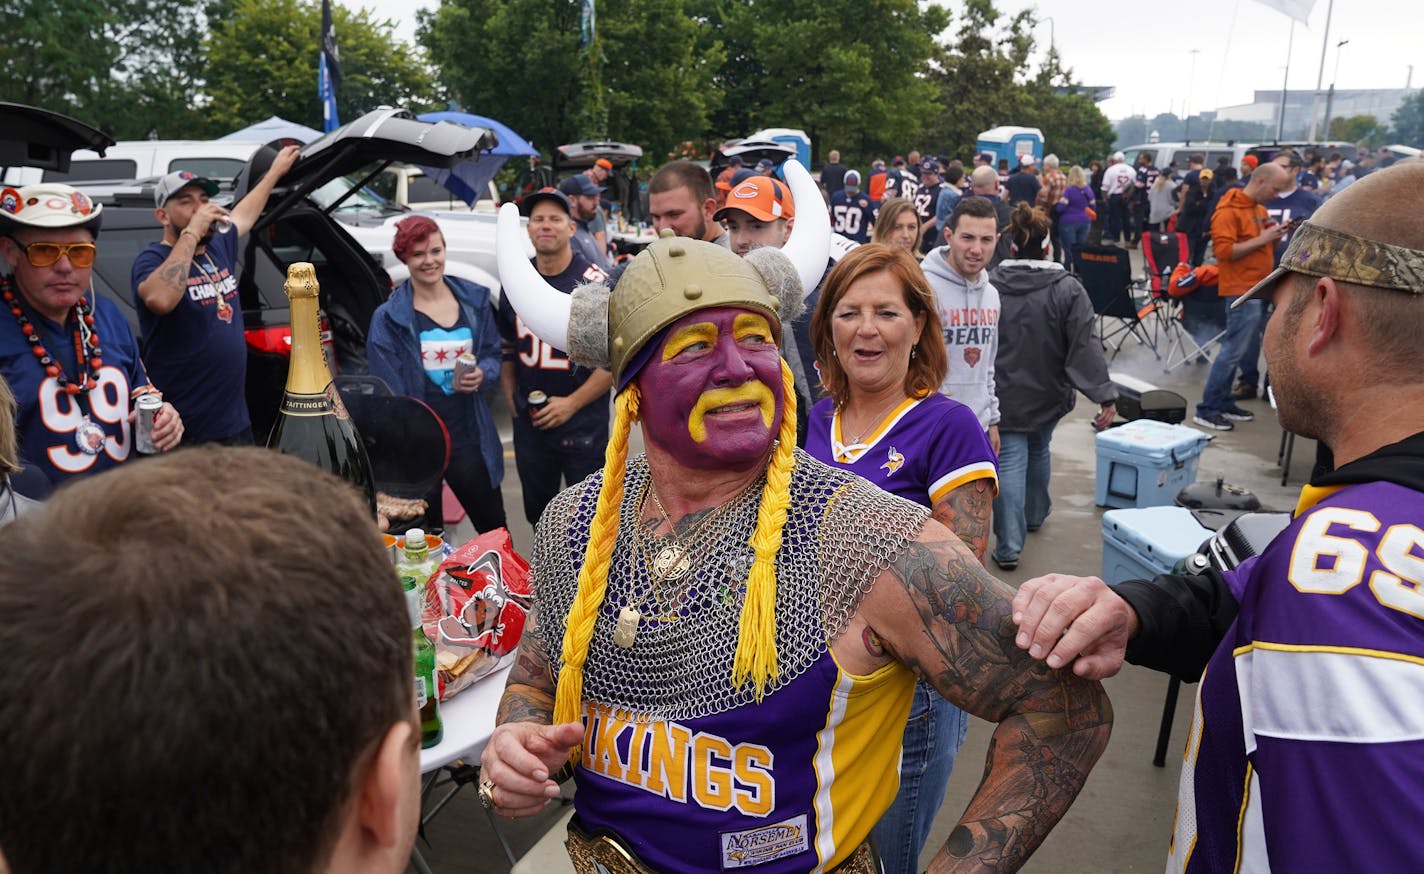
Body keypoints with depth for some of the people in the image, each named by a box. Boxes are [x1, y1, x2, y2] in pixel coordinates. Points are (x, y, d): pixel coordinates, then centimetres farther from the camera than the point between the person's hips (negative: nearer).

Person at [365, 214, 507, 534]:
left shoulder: (474, 300, 5)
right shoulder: (388, 318, -7)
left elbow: (493, 355, 13)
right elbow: (390, 395, -9)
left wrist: (482, 375, -11)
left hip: (469, 439, 3)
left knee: (495, 530, 16)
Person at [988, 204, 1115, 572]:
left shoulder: (990, 284, -7)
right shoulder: (1068, 289, -12)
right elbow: (1086, 347, -17)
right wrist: (1105, 396, -15)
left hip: (1003, 396, -1)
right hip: (1047, 396, 1)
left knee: (1009, 462, -1)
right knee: (1038, 451, 23)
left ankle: (1009, 545, -7)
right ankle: (1035, 514, 45)